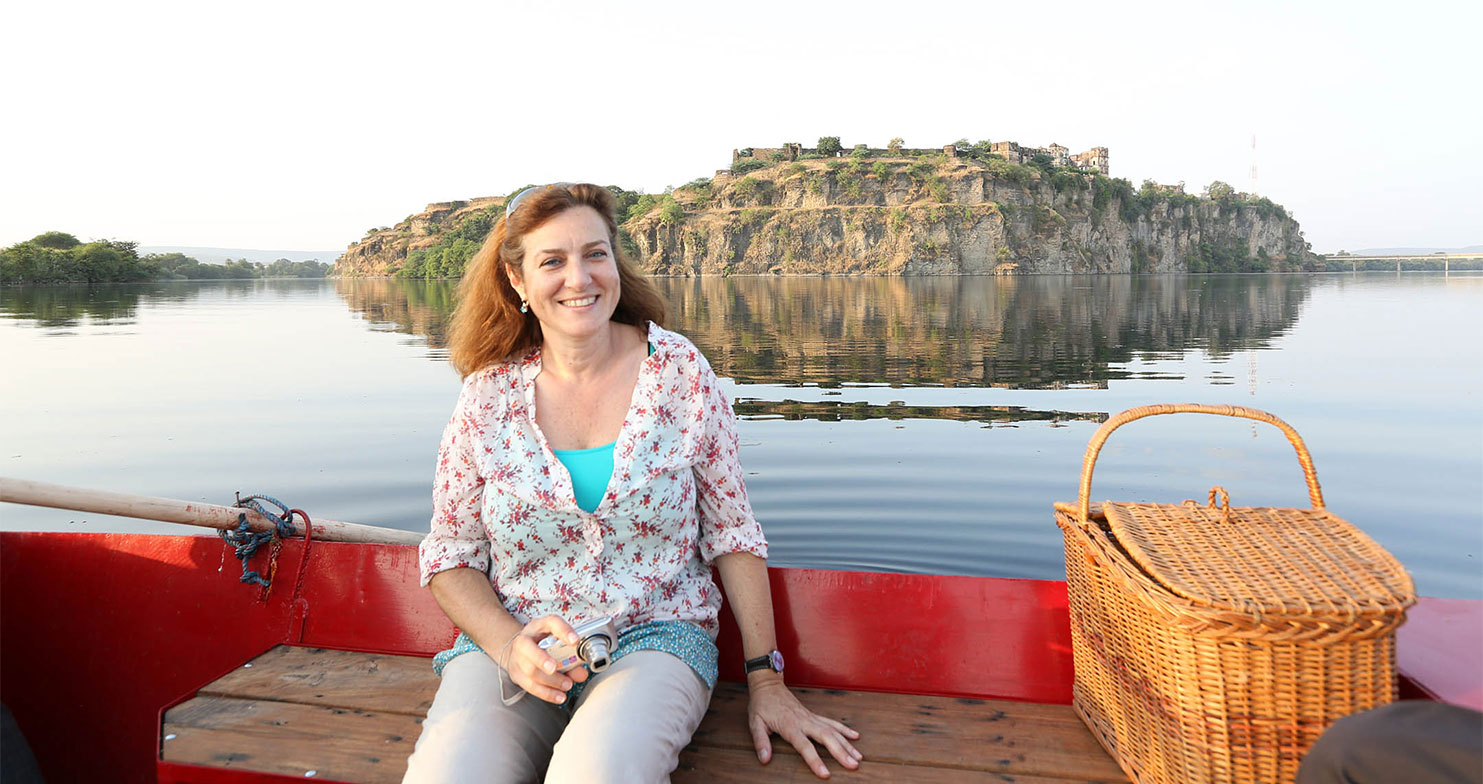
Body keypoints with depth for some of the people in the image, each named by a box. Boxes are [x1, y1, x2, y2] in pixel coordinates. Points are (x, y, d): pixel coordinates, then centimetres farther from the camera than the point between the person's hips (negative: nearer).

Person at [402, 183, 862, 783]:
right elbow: (450, 558, 7)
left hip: (655, 637, -1)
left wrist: (766, 679, 0)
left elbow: (731, 531, 2)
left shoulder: (679, 369, -3)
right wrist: (510, 646, -12)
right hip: (510, 643, 1)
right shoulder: (489, 396, -1)